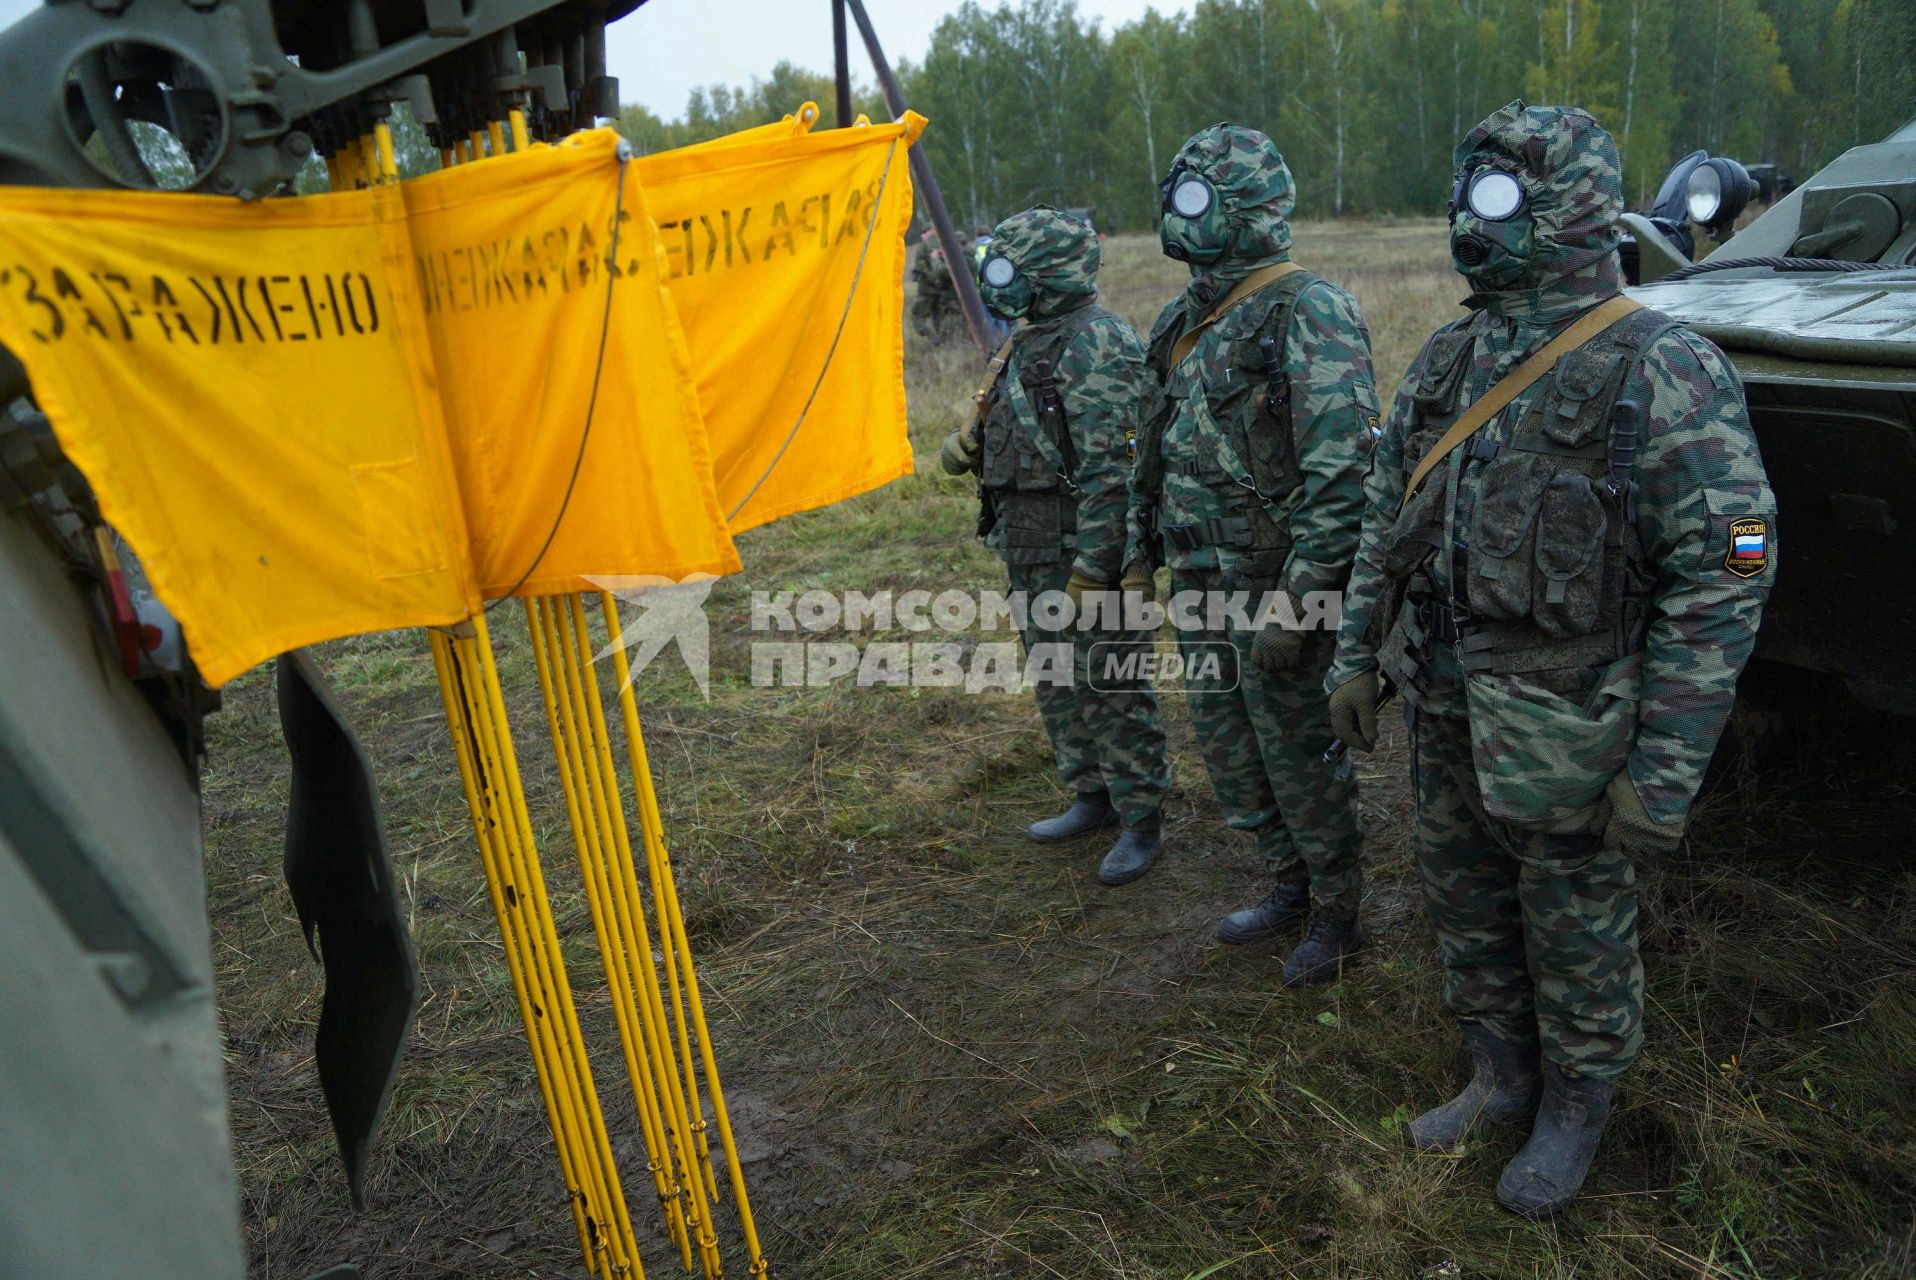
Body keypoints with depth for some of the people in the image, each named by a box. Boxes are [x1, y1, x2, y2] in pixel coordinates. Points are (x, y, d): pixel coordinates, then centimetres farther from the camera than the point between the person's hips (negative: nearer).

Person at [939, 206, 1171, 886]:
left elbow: (1110, 469, -23)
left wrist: (1094, 570, -24)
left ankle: (1141, 823, 12)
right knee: (1057, 682, 18)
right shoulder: (1029, 339, 14)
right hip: (1032, 551, 10)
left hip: (1084, 547, -10)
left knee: (1112, 686, -1)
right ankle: (1094, 797, 33)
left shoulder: (1097, 345, -17)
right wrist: (968, 441, 6)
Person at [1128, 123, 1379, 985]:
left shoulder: (1309, 314, -16)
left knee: (1298, 754, 4)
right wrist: (1151, 540, 18)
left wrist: (1292, 602, -25)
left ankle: (1336, 911, 26)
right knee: (1227, 745, 17)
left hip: (1272, 582, -8)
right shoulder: (1187, 320, 10)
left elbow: (1342, 475, -22)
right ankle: (1291, 882, 37)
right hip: (1201, 581, 8)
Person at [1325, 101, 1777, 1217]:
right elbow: (1388, 515, 13)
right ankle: (1503, 1079, 43)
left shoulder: (1664, 374, -16)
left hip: (1564, 732, -6)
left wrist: (1669, 770, -18)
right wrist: (1359, 653, 13)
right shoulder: (1450, 360, 5)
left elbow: (1726, 578, -17)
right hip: (1445, 708, 6)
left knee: (1577, 933, 13)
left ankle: (1578, 1106, 38)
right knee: (1467, 912, 20)